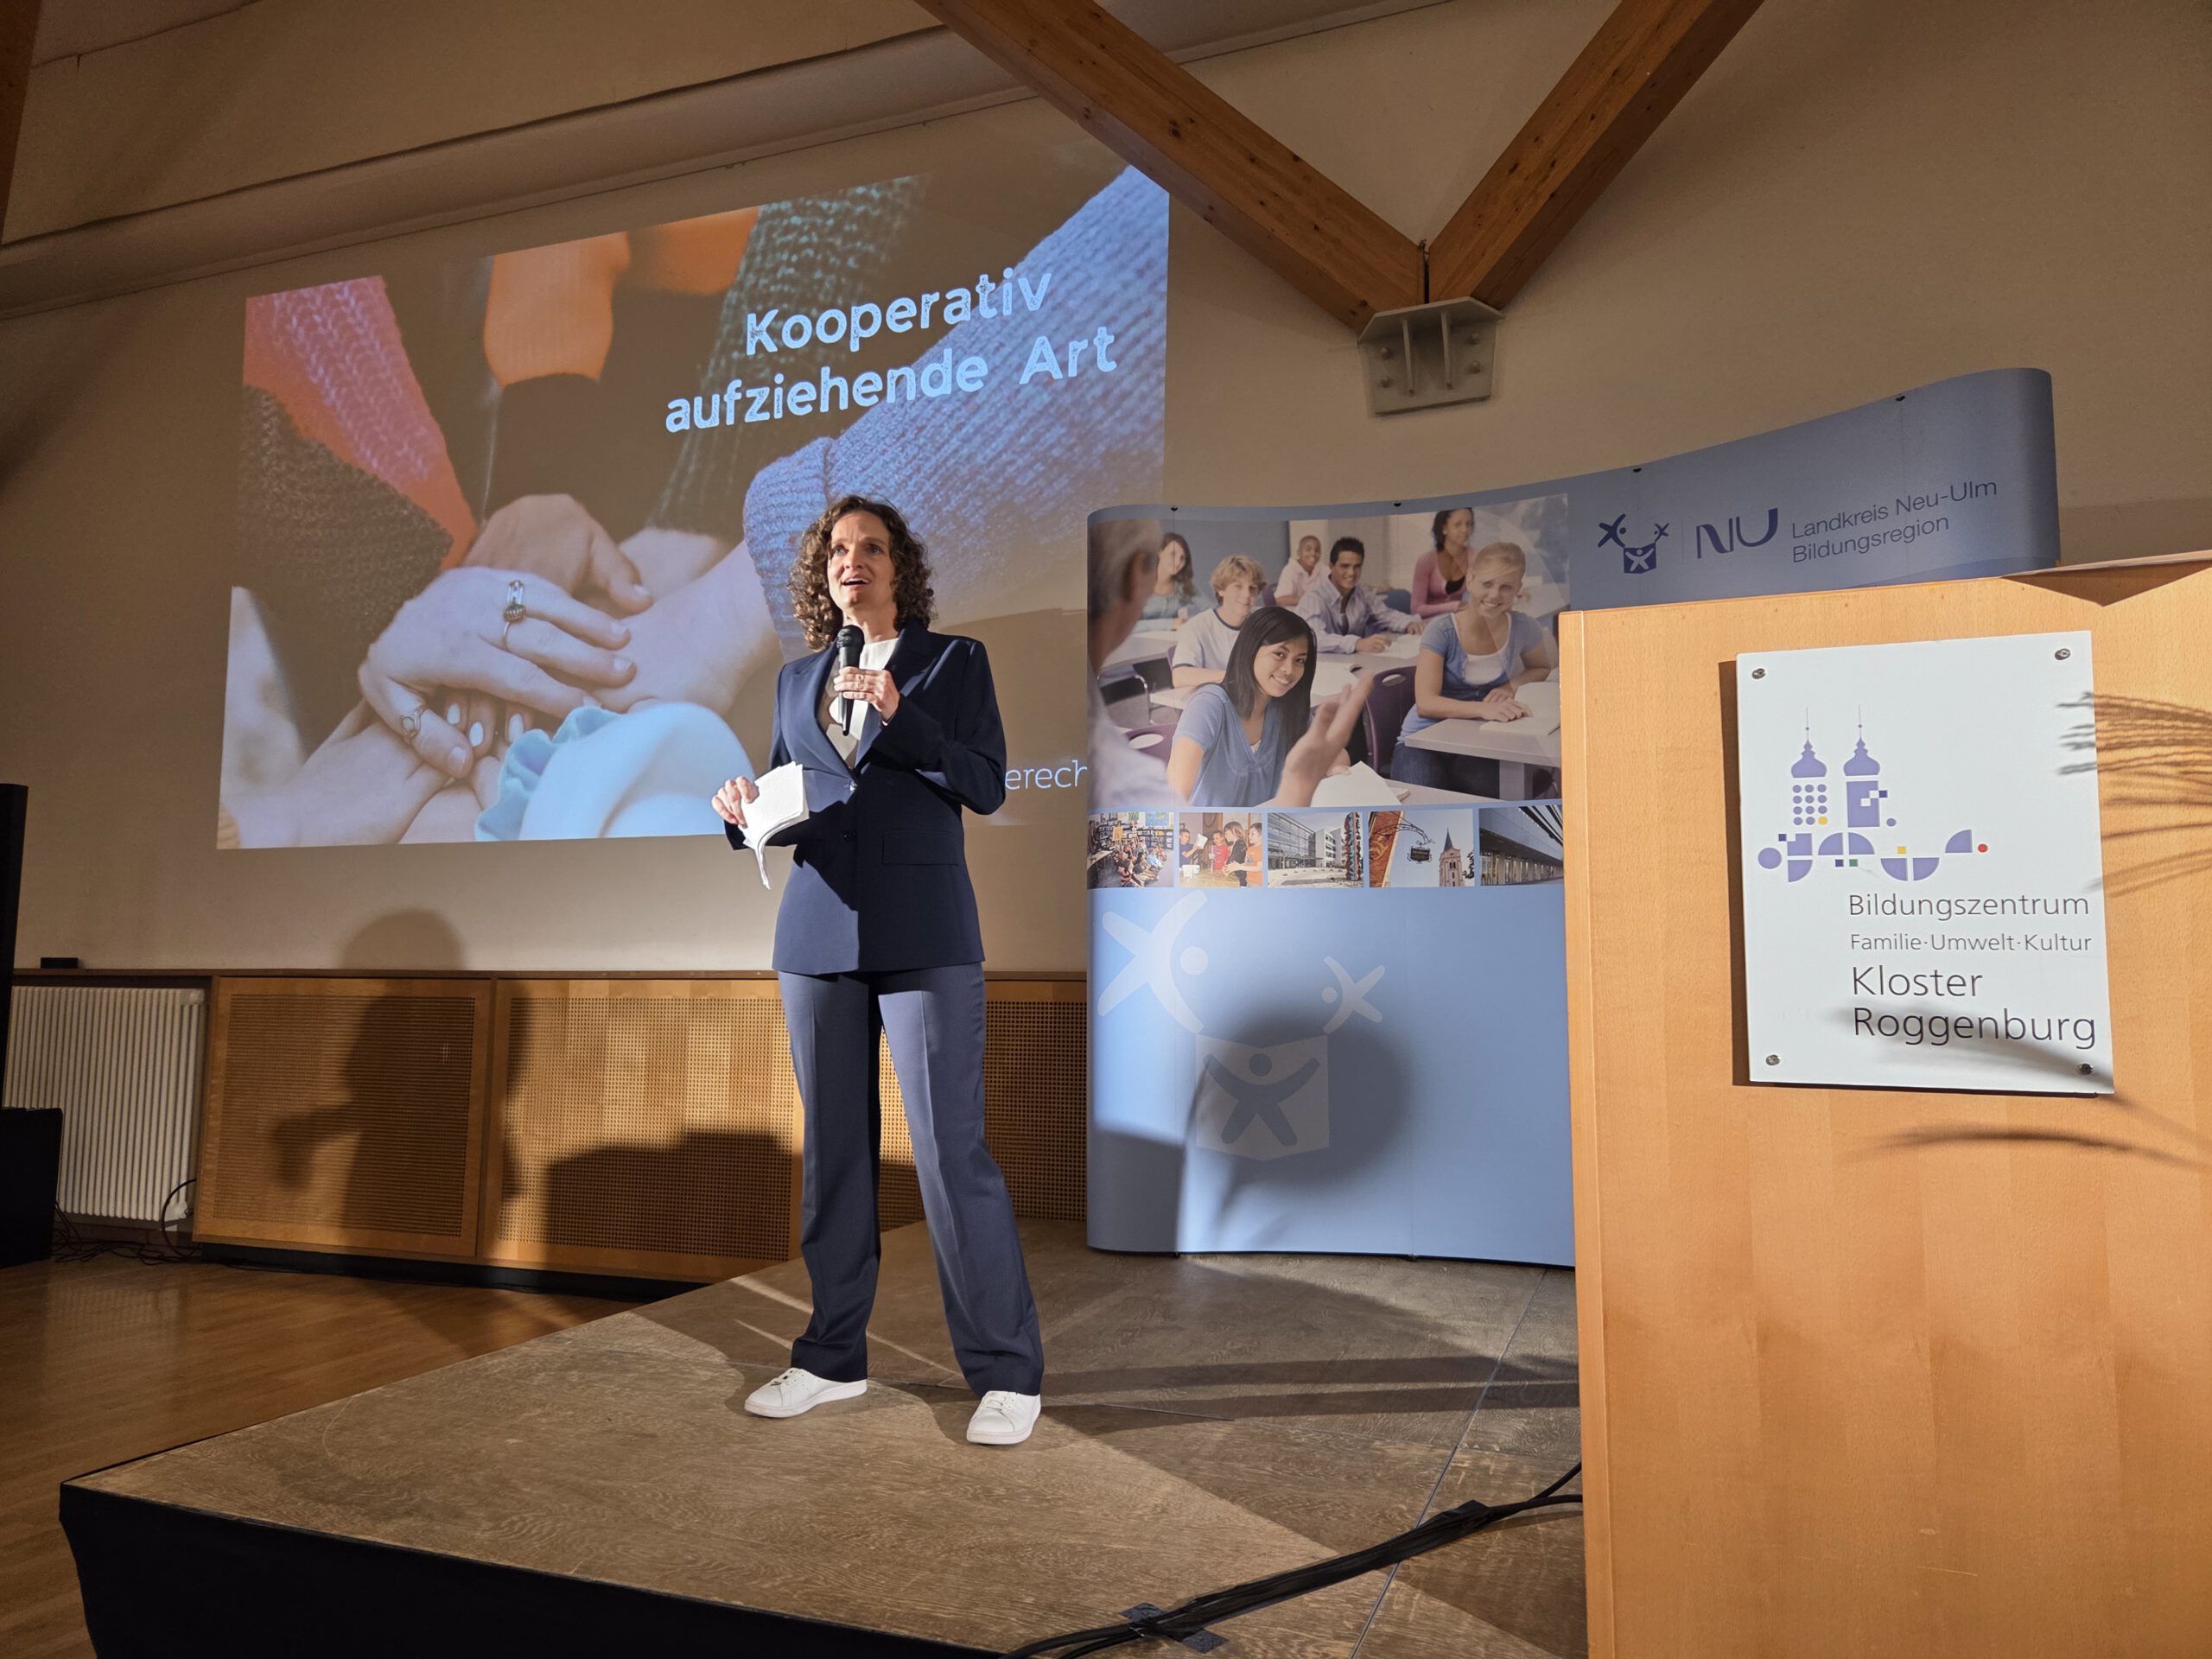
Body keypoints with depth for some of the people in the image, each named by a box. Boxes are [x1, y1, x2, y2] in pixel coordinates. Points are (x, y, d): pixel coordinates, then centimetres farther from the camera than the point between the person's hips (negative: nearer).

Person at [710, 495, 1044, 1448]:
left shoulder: (953, 662, 4)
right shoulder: (796, 680, 16)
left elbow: (987, 786, -6)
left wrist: (901, 716, -17)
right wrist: (743, 813, -3)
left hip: (923, 937, -4)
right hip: (818, 933, 5)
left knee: (950, 1149, -6)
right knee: (832, 1149, 10)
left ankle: (1007, 1371, 6)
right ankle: (834, 1357, 24)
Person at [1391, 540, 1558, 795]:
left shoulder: (1523, 628, -2)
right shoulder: (1441, 632, -12)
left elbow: (1542, 669, 19)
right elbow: (1425, 703, -21)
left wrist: (1512, 686, -4)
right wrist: (1483, 709, -38)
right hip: (1424, 742, -3)